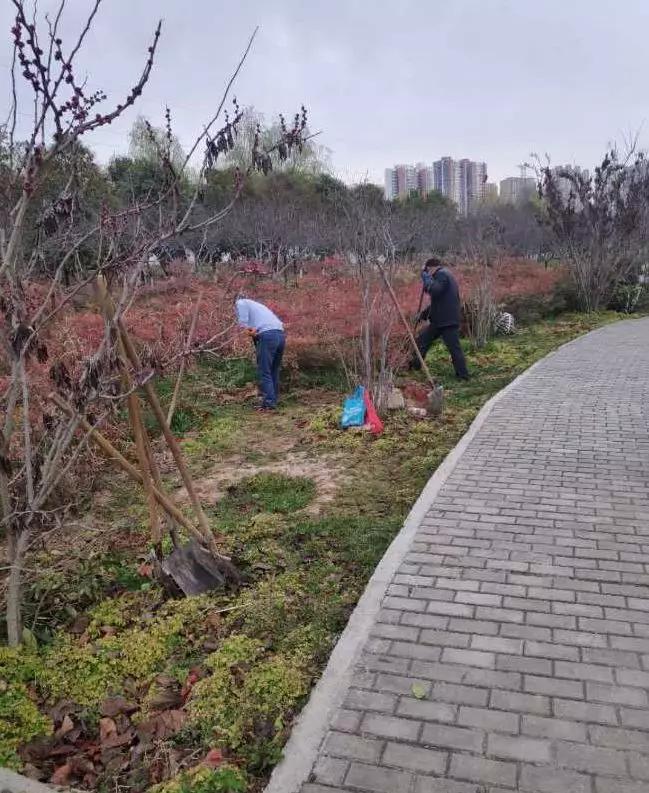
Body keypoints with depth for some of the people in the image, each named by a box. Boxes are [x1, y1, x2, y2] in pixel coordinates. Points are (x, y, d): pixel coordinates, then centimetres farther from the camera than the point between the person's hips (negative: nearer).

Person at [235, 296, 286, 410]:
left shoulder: (240, 303, 17)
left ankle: (269, 403, -11)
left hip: (267, 336, -7)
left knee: (264, 372, -6)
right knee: (274, 371, 13)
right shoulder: (257, 304, 36)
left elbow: (243, 322, -2)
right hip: (280, 335, 7)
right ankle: (274, 400, 14)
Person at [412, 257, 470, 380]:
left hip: (447, 320, -10)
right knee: (422, 340, 15)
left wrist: (425, 275, -15)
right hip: (440, 320, 10)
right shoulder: (444, 274, 23)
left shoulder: (442, 274, -9)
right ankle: (414, 367, 24)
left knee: (454, 348, -6)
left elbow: (434, 291, -28)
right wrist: (424, 314, 26)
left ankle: (463, 375, 0)